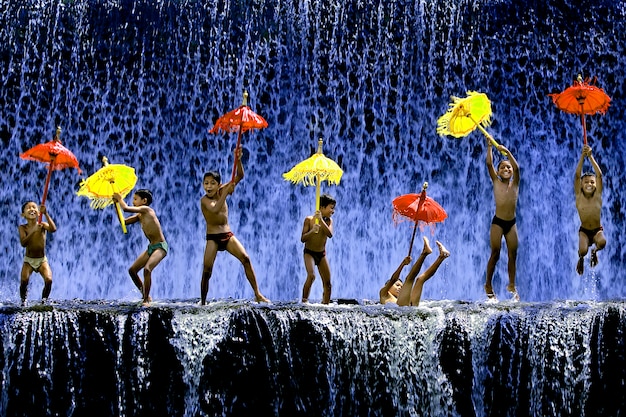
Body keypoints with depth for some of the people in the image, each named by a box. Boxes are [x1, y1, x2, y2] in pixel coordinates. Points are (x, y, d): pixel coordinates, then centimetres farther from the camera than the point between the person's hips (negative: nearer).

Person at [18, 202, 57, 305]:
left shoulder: (42, 225, -7)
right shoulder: (22, 227, -7)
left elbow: (53, 229, -28)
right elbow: (23, 243, -21)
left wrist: (46, 214, -33)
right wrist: (33, 231, -33)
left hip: (42, 260, 0)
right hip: (28, 260, 0)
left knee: (49, 280, -22)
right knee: (24, 281, -24)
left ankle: (44, 301, 2)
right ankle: (23, 301, 2)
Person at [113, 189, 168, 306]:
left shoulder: (146, 209, -15)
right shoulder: (139, 216, 10)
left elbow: (126, 208, -23)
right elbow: (124, 221, 14)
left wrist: (120, 199, -4)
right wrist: (117, 203, 10)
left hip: (160, 246, -10)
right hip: (151, 247, 10)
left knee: (147, 269, -28)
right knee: (132, 270, 8)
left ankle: (146, 300, -21)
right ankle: (146, 296, 19)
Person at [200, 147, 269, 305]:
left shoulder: (222, 191, 2)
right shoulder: (204, 200, -12)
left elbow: (240, 176, -4)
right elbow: (215, 209, -33)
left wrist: (238, 160, -20)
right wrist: (226, 192, -33)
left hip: (228, 235, 4)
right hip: (212, 238, -4)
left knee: (246, 259, -9)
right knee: (207, 270, -9)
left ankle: (257, 294, -6)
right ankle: (203, 302, 4)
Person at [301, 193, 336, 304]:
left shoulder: (328, 221, 1)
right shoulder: (309, 219, -10)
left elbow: (330, 234, -19)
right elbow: (303, 239, -12)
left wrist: (321, 220, -28)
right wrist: (312, 231, -30)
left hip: (322, 254, 5)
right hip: (309, 253, -5)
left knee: (327, 283, 3)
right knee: (311, 276, -27)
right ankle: (304, 300, -20)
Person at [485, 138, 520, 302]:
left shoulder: (515, 183, 3)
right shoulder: (496, 182, 1)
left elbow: (517, 167, -14)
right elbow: (489, 164, -9)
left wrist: (507, 152, -24)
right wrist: (489, 146, -14)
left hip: (511, 223, 2)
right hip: (497, 222, -2)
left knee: (513, 254, 4)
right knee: (495, 253, -3)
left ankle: (512, 285, 15)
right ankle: (488, 285, 8)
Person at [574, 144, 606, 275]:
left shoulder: (597, 196, -8)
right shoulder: (579, 196, -8)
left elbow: (599, 175, -18)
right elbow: (577, 175, -19)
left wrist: (590, 156, -26)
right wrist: (582, 156, -27)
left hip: (598, 230, 0)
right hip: (584, 230, 0)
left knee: (602, 242, -33)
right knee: (583, 251, -29)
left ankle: (595, 251, 7)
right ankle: (581, 258, 13)